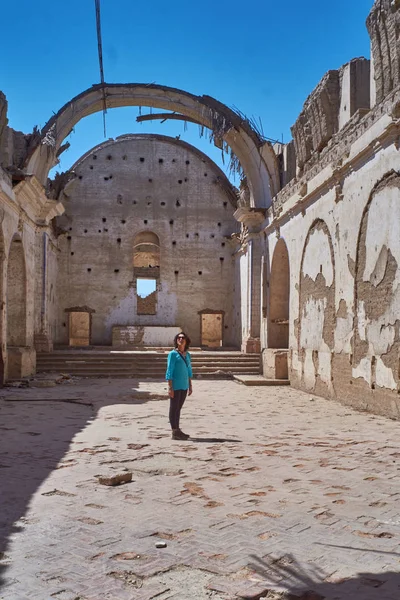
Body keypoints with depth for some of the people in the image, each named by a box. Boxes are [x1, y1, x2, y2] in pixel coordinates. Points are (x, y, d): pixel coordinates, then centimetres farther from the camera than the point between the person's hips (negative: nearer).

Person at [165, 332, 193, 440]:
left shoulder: (187, 355, 10)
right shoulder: (173, 354, -9)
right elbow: (169, 371, -11)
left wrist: (190, 386, 16)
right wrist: (170, 387, -15)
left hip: (184, 386, 6)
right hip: (175, 386, -6)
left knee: (178, 408, 14)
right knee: (174, 408, 1)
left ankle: (177, 430, 23)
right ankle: (174, 432, 5)